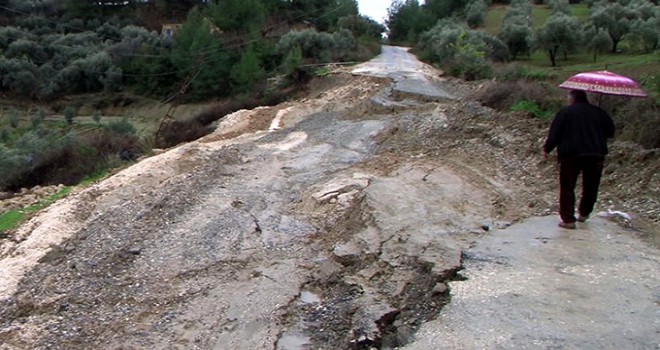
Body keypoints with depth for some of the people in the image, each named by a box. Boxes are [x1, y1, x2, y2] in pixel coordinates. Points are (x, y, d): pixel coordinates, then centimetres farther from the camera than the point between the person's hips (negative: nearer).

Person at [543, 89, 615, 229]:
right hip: (596, 155, 3)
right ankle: (583, 214, 31)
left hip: (570, 155, -3)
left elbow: (554, 133, -6)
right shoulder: (599, 112, 8)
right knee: (590, 187, 20)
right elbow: (611, 131, 11)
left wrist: (547, 149, 4)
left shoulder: (565, 112, -2)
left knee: (567, 188, 4)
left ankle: (568, 219, -1)